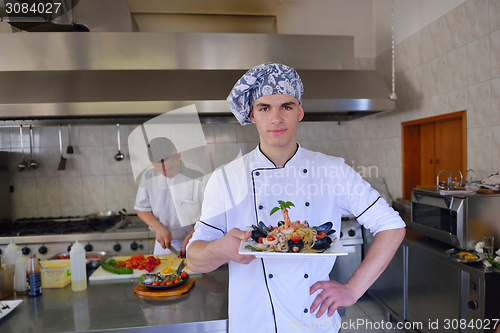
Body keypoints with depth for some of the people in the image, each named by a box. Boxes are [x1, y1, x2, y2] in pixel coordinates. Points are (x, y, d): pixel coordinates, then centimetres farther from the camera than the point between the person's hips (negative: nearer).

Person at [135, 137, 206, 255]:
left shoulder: (196, 177, -13)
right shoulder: (148, 175, -2)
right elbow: (141, 208, 6)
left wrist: (193, 235, -20)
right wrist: (158, 228, -10)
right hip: (163, 243, 3)